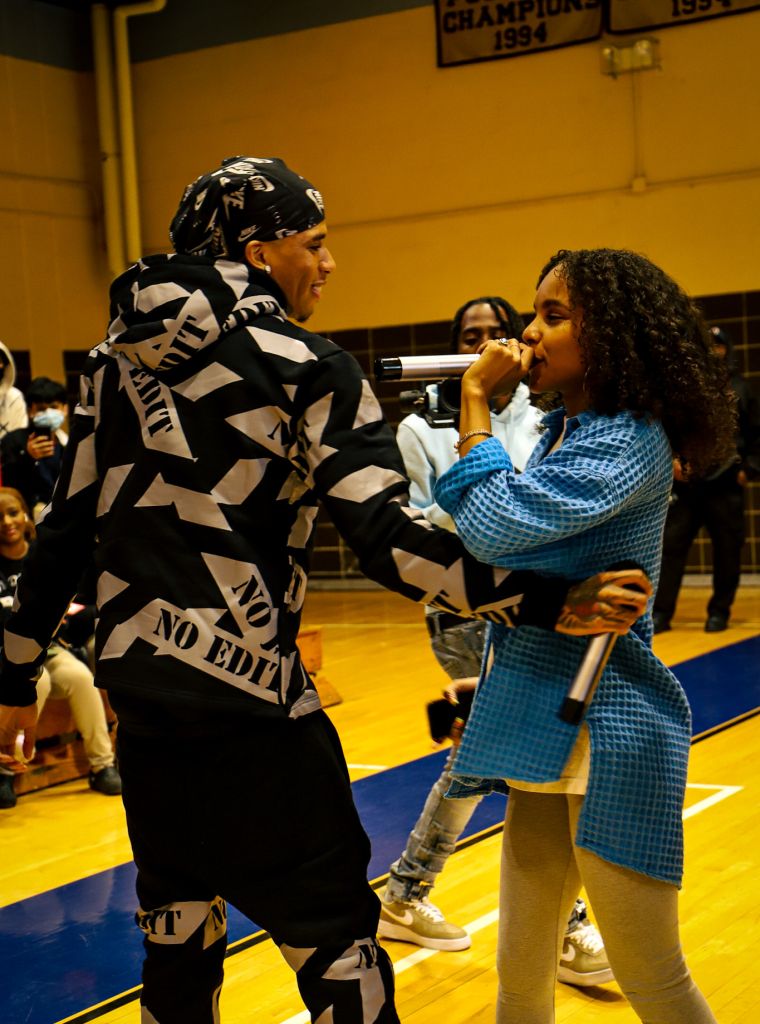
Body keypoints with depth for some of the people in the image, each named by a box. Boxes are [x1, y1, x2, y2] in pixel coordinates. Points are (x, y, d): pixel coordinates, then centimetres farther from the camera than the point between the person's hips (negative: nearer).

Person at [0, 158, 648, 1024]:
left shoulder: (116, 360, 10)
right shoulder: (302, 366, -8)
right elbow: (388, 538, -16)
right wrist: (548, 603, -17)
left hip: (140, 690, 7)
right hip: (247, 699, -6)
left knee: (177, 934, 18)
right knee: (332, 935, 3)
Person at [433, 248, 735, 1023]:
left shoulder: (629, 442, -16)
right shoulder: (559, 432, 11)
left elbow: (494, 527, -26)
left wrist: (476, 400, -15)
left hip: (606, 733, -8)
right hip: (548, 727, 8)